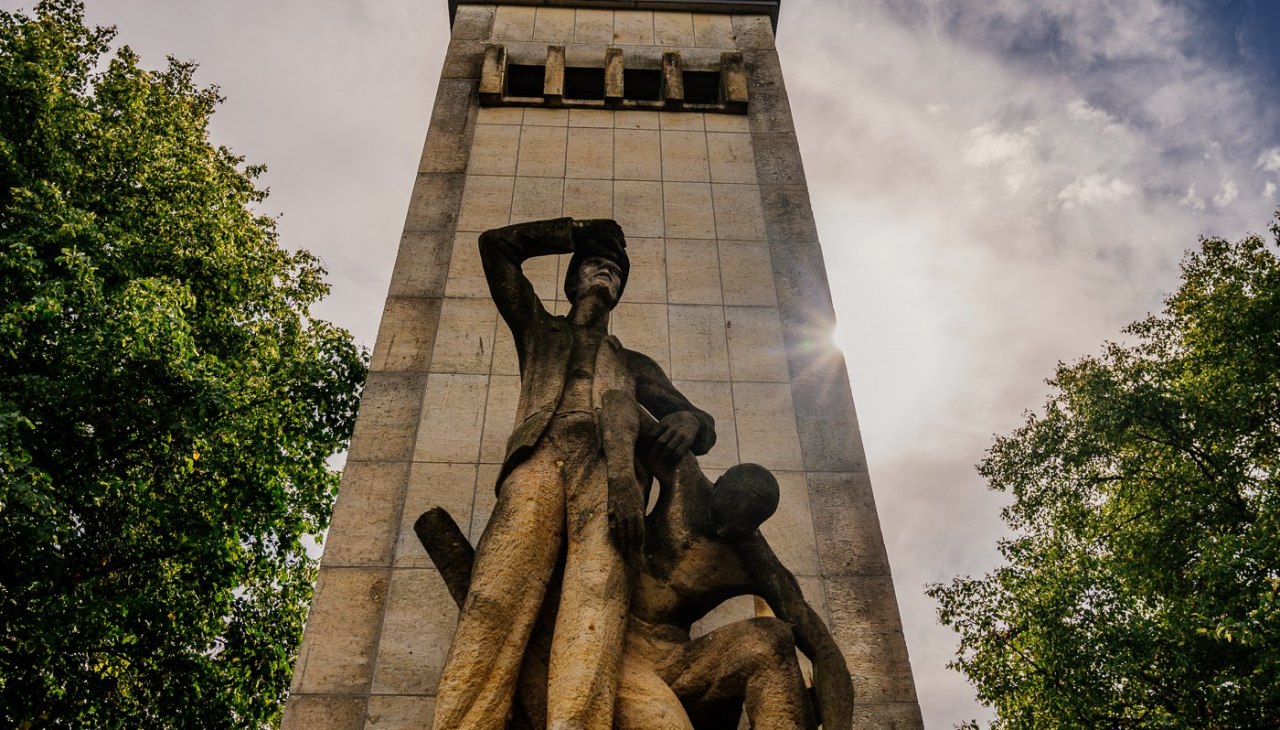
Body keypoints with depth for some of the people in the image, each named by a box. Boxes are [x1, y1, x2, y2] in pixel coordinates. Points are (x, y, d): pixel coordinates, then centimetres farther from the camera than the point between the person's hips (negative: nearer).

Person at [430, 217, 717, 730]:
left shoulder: (635, 365, 39)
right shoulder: (540, 332, 37)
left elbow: (703, 426, 30)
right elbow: (496, 245, 33)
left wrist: (688, 419, 4)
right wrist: (576, 233, 40)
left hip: (608, 475, 1)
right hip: (538, 462, 0)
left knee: (597, 597, -30)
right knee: (496, 599, -28)